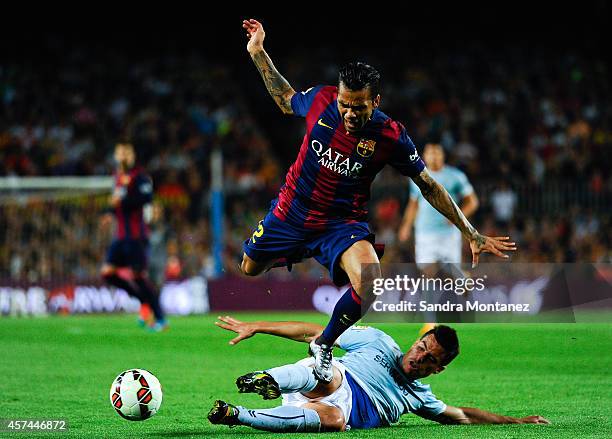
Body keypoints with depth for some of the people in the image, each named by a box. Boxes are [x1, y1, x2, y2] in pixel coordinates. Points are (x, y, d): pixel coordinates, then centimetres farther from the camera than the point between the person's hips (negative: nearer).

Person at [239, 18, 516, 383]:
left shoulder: (390, 136, -20)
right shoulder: (321, 100, -15)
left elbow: (429, 186, -8)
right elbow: (287, 100, 10)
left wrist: (471, 234, -7)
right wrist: (258, 53, 7)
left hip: (342, 223, -3)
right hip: (291, 212, 3)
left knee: (370, 282, -31)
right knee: (249, 269, 17)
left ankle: (324, 346, -4)